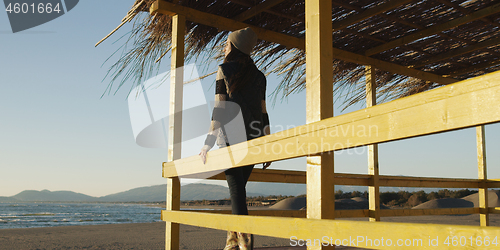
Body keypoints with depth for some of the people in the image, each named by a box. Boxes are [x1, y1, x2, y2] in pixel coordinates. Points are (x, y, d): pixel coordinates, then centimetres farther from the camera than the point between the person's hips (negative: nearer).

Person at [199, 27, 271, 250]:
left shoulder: (225, 70, -1)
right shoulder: (258, 75, 14)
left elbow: (220, 109, -9)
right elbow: (263, 112, 11)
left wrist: (208, 142, -8)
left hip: (232, 136, -5)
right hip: (254, 138, 5)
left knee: (236, 189, -5)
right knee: (238, 188, 13)